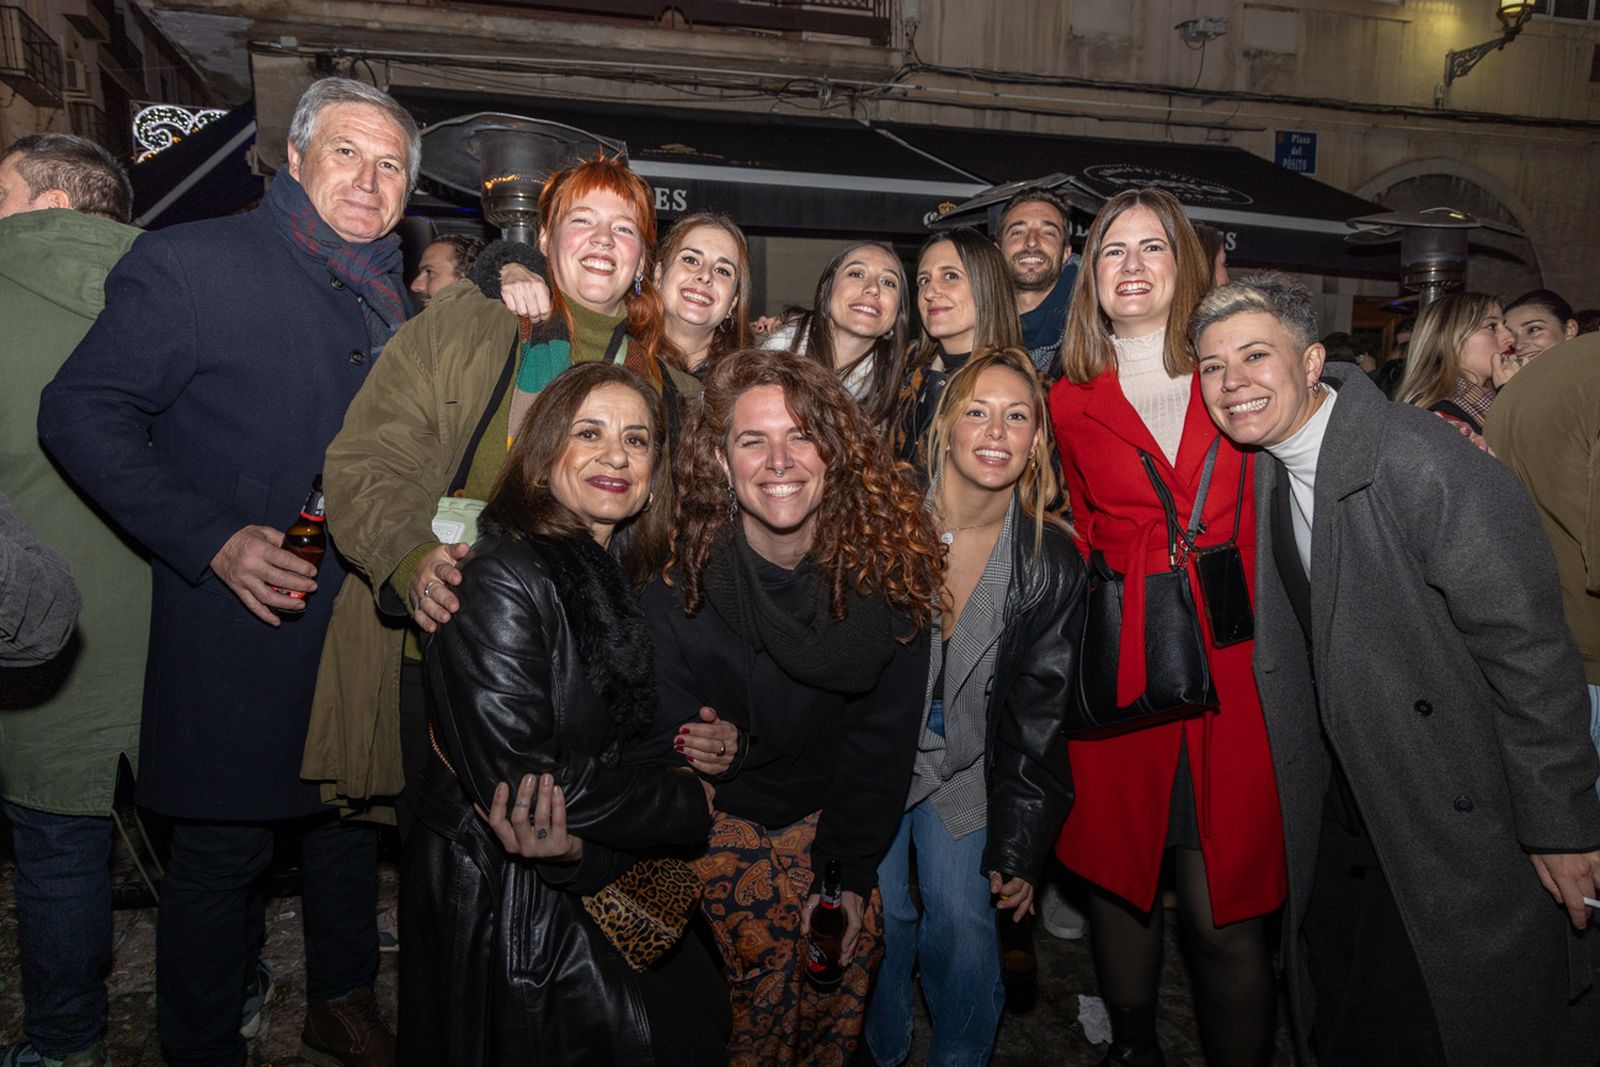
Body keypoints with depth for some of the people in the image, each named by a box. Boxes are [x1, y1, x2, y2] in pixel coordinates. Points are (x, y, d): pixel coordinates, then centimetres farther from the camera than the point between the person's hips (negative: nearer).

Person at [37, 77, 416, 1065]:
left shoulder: (394, 297, 11)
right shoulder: (194, 263, -10)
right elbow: (81, 416, -13)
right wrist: (212, 540, -20)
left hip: (363, 621, 7)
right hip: (240, 630, -6)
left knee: (351, 821, 19)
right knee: (224, 849, 7)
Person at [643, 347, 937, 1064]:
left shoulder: (887, 567, -16)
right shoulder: (678, 585, -20)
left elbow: (881, 737, -7)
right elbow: (665, 745, -8)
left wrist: (849, 870, -6)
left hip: (833, 817, 2)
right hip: (724, 821, -2)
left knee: (840, 1003, 2)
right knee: (763, 1009, -6)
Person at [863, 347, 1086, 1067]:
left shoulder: (1053, 562, -9)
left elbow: (1036, 711, -3)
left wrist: (1019, 846, -4)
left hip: (971, 763, 1)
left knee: (962, 917, -8)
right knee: (884, 915, -5)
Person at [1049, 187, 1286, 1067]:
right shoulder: (1068, 403, 9)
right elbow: (1077, 547, 12)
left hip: (1230, 671, 0)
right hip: (1119, 678, 1)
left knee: (1227, 913, -1)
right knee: (1120, 883, 10)